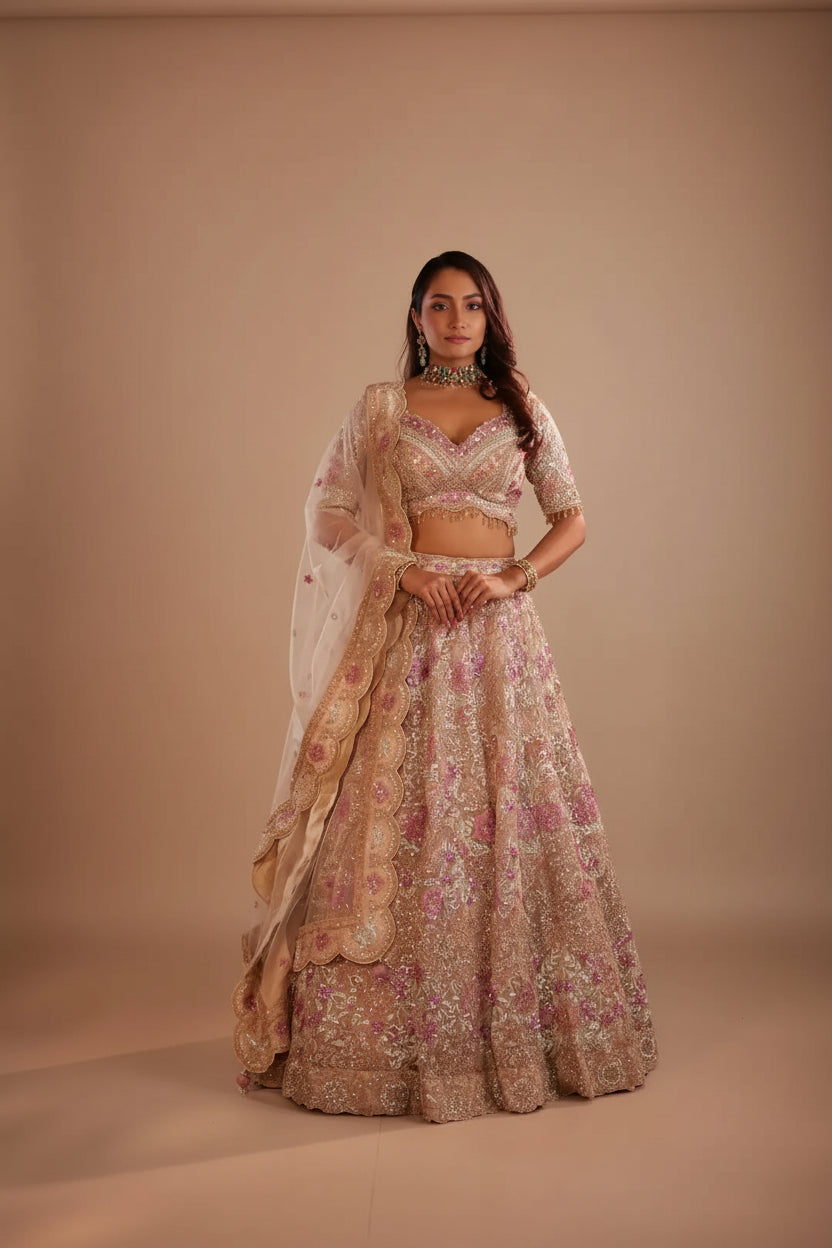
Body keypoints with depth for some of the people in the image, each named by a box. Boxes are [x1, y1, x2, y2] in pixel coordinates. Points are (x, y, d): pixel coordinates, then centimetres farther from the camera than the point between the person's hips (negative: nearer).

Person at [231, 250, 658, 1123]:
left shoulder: (523, 410, 11)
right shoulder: (380, 407, 7)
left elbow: (572, 518, 11)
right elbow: (327, 510, 4)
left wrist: (514, 577, -7)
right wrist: (404, 569, -10)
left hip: (499, 627, 1)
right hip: (405, 626, -1)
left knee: (513, 816, 1)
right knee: (394, 817, -2)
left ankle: (518, 1025, 16)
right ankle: (393, 1039, 11)